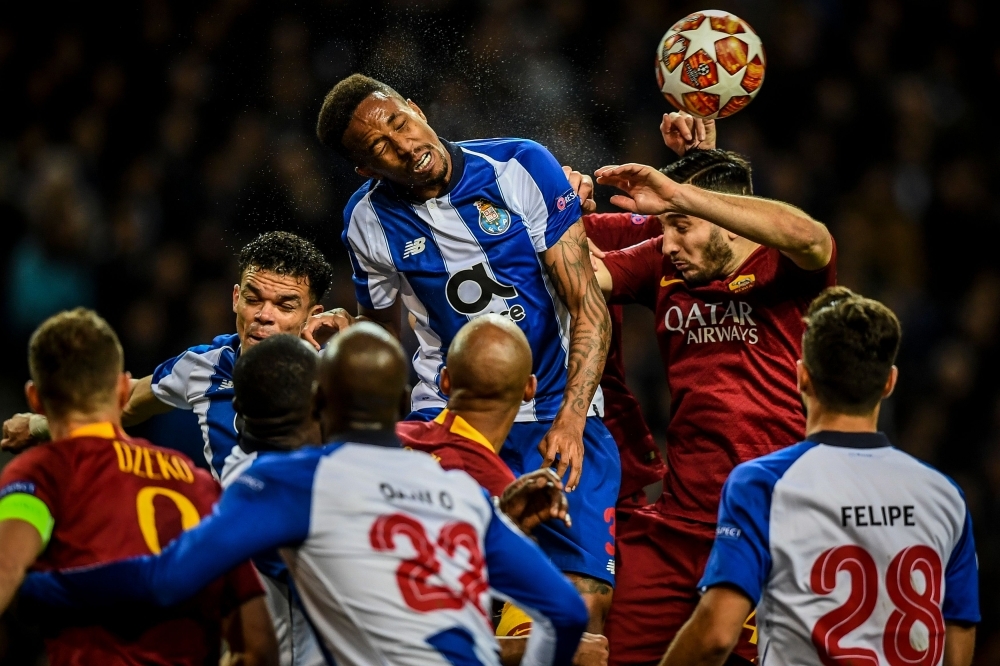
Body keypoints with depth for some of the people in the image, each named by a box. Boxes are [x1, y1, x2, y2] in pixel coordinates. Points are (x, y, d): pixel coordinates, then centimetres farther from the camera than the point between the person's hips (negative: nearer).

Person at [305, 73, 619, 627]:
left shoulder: (521, 167, -9)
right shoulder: (369, 221, -1)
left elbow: (589, 309, -9)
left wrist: (570, 422, -22)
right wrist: (344, 335, -8)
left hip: (558, 415, -1)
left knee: (585, 604, -15)